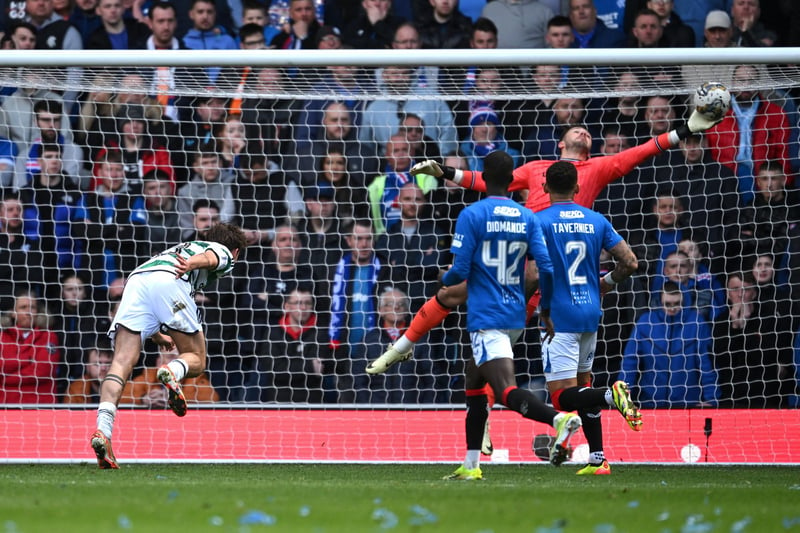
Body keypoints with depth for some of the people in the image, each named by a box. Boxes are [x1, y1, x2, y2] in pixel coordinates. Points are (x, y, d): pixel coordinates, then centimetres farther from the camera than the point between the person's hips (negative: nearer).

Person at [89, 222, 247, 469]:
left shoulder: (179, 248, 44)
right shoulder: (223, 253, 27)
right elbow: (208, 257, -1)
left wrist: (156, 335, 60)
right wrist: (191, 264, -21)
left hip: (135, 280, 5)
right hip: (170, 281, -5)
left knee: (122, 362, -8)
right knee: (196, 360, 10)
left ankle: (103, 429, -28)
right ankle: (173, 371, -25)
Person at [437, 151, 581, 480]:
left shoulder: (471, 215, -8)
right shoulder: (528, 219, 6)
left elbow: (460, 271, -10)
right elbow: (547, 269, 1)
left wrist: (445, 280, 13)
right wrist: (546, 311, 13)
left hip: (484, 315, -7)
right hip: (516, 317, 7)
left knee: (505, 389, -17)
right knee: (474, 379, 22)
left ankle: (560, 419, -43)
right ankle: (471, 465, 24)